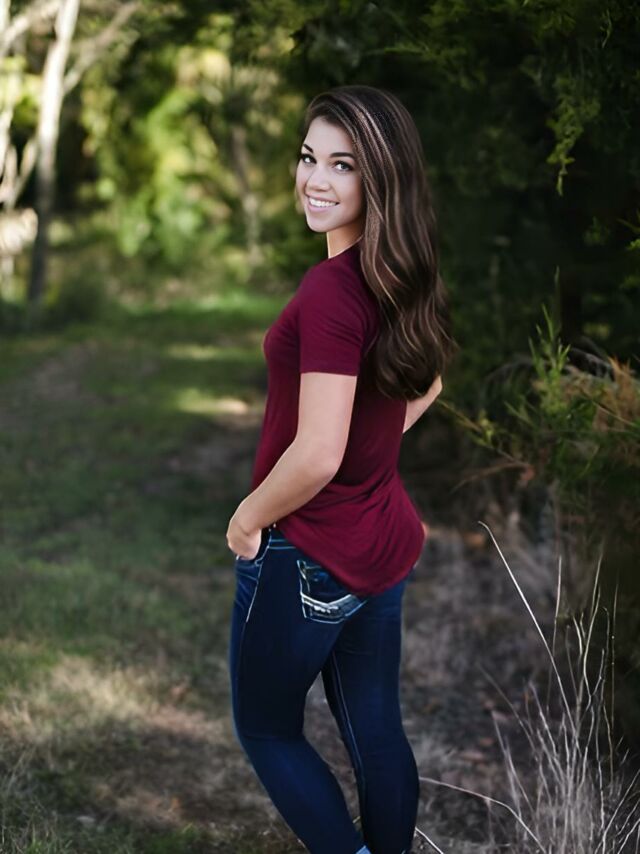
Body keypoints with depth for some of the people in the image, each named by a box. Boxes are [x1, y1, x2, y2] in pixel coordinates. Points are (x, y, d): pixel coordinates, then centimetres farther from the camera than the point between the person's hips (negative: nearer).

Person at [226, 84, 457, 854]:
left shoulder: (331, 289, -26)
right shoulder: (400, 280, 1)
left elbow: (316, 455, -28)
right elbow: (425, 387, 18)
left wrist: (248, 518, -12)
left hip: (307, 556, -8)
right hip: (385, 539, 8)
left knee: (266, 728, 13)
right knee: (375, 731, 19)